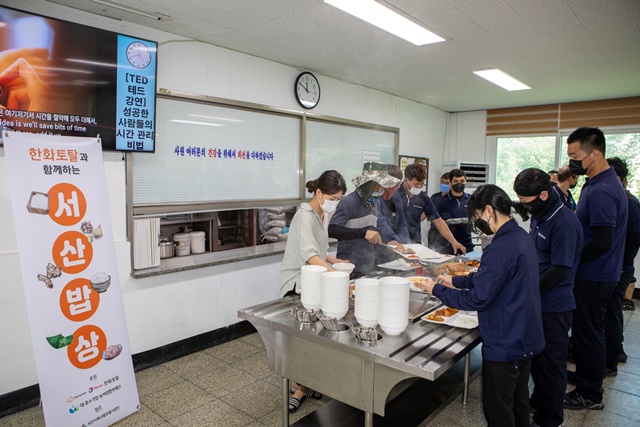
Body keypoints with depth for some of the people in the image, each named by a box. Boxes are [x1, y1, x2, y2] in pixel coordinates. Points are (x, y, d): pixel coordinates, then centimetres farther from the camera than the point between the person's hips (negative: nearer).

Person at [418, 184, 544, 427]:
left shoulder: (500, 249, -28)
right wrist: (455, 281, 9)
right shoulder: (522, 237, 3)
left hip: (504, 345, -9)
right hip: (526, 340, 10)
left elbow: (478, 299, -26)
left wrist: (437, 290, -14)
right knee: (518, 403, 26)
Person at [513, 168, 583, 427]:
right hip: (536, 302, 8)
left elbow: (559, 270, -23)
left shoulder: (564, 223, -20)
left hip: (554, 306, -8)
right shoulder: (538, 217, 8)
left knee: (550, 364, 7)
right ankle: (538, 403, 40)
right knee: (536, 357, 21)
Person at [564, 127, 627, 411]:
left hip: (594, 278, -10)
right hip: (593, 274, 10)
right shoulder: (598, 183, 9)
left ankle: (590, 395, 19)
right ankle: (583, 375, 38)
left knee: (587, 333, 4)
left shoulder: (601, 191, -24)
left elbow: (602, 243, -26)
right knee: (585, 330, 21)